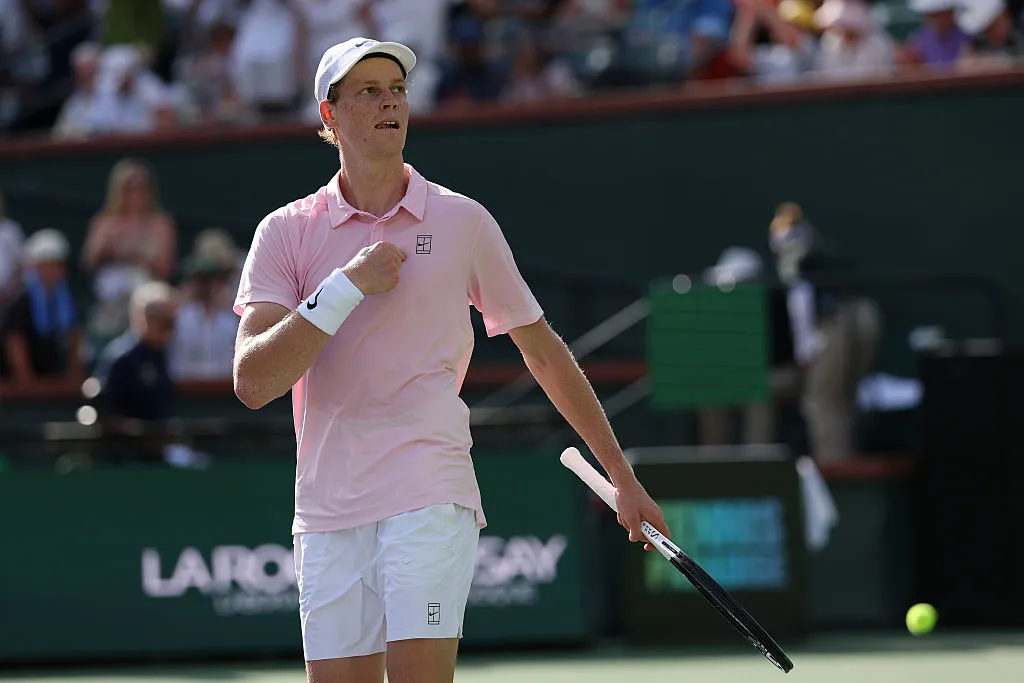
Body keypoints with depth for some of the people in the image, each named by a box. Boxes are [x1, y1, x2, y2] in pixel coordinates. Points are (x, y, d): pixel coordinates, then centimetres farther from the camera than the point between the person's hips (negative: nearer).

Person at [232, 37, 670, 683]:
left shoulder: (462, 221, 7)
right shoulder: (286, 231, 6)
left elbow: (543, 350, 16)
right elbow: (253, 382, -6)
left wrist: (622, 477, 17)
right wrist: (347, 286, -12)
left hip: (430, 499, -2)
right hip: (328, 511, 2)